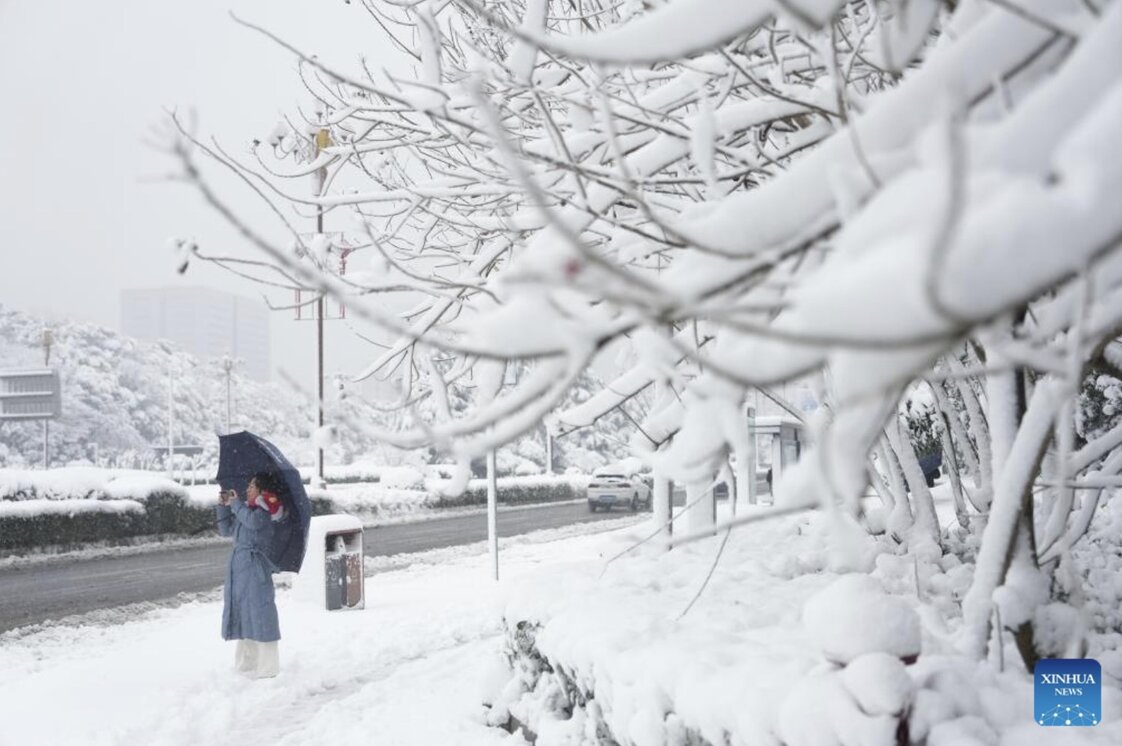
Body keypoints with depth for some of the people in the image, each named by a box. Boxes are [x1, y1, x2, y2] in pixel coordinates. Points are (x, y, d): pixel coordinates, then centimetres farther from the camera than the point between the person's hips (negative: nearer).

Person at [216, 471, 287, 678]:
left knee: (258, 613, -7)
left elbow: (253, 521, -28)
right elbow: (226, 530, 22)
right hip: (239, 564, 9)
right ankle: (246, 663, 23)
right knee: (242, 612, 13)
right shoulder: (248, 509, 17)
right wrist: (223, 506, 10)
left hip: (254, 564, -9)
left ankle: (267, 667, -1)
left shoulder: (265, 510, -6)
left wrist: (235, 503, -12)